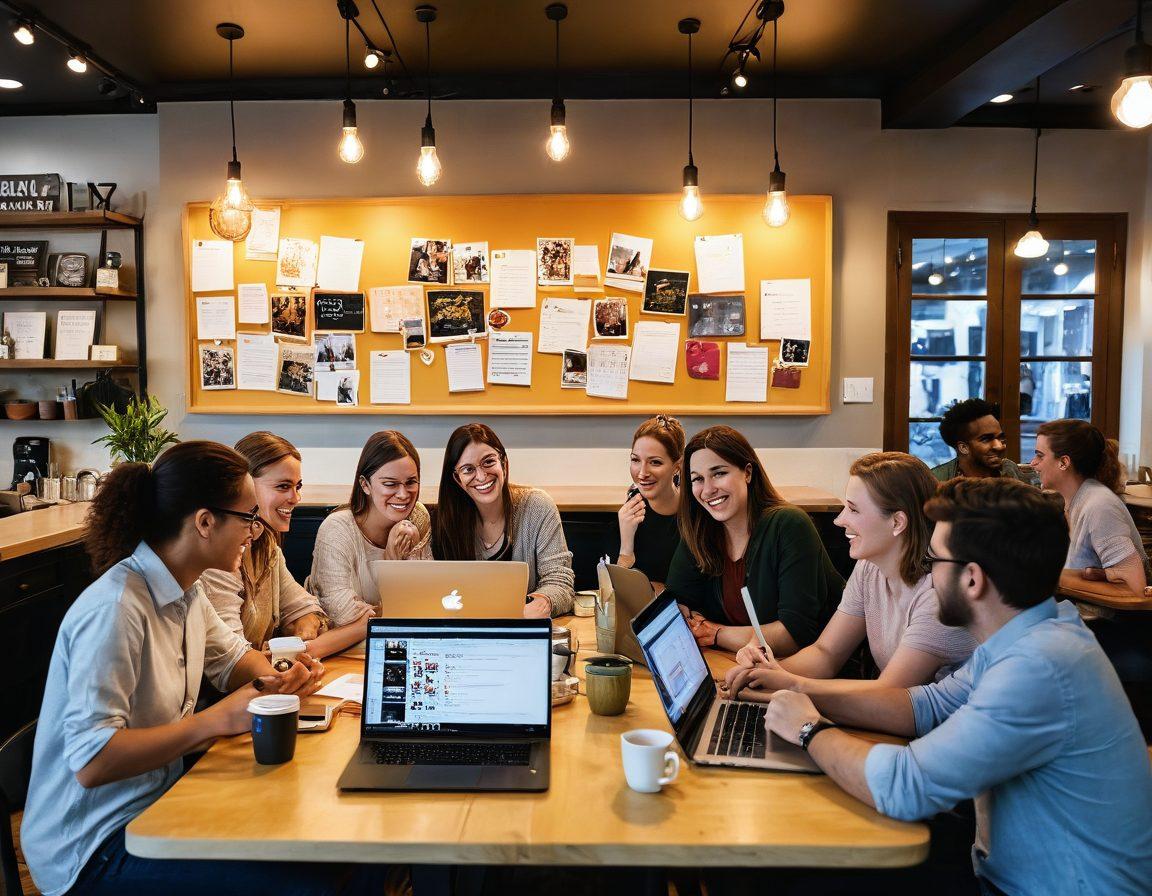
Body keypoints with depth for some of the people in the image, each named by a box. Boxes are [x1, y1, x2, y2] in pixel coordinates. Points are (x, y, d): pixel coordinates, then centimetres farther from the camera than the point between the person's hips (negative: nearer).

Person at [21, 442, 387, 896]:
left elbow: (233, 656, 16)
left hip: (157, 798, 8)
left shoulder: (184, 589, 1)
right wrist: (220, 719, -26)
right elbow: (90, 761, -29)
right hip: (95, 848, -8)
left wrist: (280, 678, -5)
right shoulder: (115, 610, -26)